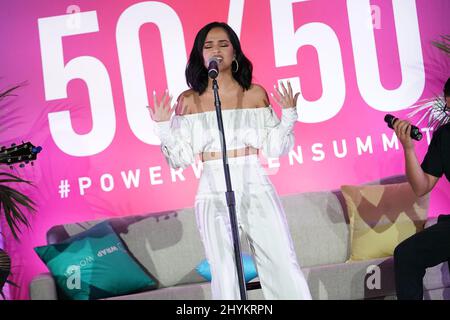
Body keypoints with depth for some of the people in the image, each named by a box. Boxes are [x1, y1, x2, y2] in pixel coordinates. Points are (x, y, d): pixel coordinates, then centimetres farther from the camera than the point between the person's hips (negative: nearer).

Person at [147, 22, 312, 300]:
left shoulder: (255, 94, 6)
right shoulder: (189, 100, 5)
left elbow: (273, 148, 7)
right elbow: (182, 159, 4)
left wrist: (288, 115, -5)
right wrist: (163, 127, -8)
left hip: (255, 186, 0)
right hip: (213, 192, 0)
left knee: (284, 268, -5)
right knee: (225, 276, -3)